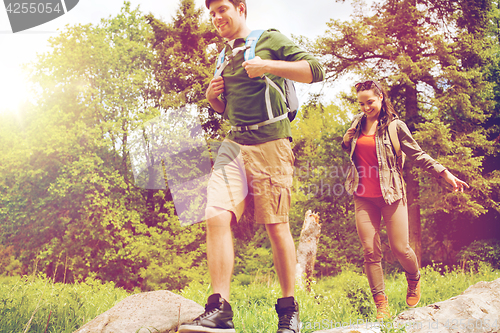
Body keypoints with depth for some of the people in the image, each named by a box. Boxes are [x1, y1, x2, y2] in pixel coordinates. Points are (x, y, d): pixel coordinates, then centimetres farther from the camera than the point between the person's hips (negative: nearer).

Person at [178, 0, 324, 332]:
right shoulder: (225, 56, 23)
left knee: (277, 225, -3)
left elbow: (316, 70, -4)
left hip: (270, 143, -5)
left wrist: (268, 66, -13)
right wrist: (212, 96, 11)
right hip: (234, 143, 5)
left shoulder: (270, 40, 5)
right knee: (217, 217, -13)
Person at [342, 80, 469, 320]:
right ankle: (381, 305, 4)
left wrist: (446, 174, -7)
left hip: (390, 194, -3)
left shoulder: (395, 126, -2)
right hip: (363, 197, 4)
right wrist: (347, 140, 5)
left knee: (400, 248, -2)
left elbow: (418, 155, 0)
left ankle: (414, 280, 32)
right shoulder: (358, 123, 11)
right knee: (370, 251, -3)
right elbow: (347, 149, 28)